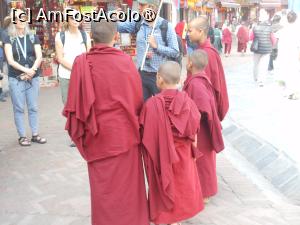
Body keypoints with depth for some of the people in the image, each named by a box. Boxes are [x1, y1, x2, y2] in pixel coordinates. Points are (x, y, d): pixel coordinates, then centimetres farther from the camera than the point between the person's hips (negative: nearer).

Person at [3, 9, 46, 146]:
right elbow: (10, 60, -8)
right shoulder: (8, 39, 1)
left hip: (33, 78, 2)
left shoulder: (33, 37, 8)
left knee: (33, 108, 7)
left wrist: (31, 71, -15)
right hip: (15, 79, -2)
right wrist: (26, 70, -18)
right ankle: (22, 136, 8)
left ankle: (35, 135, 14)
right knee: (19, 108, 1)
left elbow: (39, 57, 0)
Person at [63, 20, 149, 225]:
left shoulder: (82, 63, -10)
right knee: (127, 182, 16)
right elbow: (138, 99, -2)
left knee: (103, 184, 14)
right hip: (125, 132, 1)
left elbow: (75, 103, -6)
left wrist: (79, 131, 8)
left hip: (98, 135, 0)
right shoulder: (126, 61, -9)